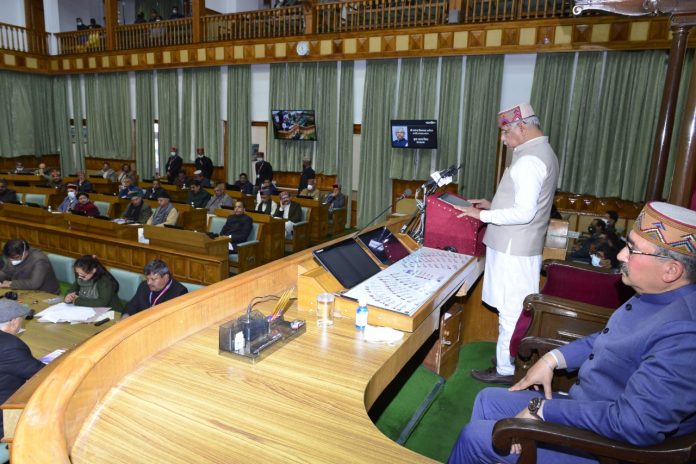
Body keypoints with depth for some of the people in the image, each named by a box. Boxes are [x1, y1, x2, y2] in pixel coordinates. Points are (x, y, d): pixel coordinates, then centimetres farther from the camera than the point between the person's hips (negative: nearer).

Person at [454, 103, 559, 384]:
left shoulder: (529, 160, -19)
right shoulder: (544, 152, 14)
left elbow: (524, 213, -25)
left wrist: (482, 215, -18)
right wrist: (492, 205, 14)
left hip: (514, 251, -10)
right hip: (518, 247, 10)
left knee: (510, 311, 1)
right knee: (515, 309, 18)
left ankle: (505, 370, 13)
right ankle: (511, 359, 32)